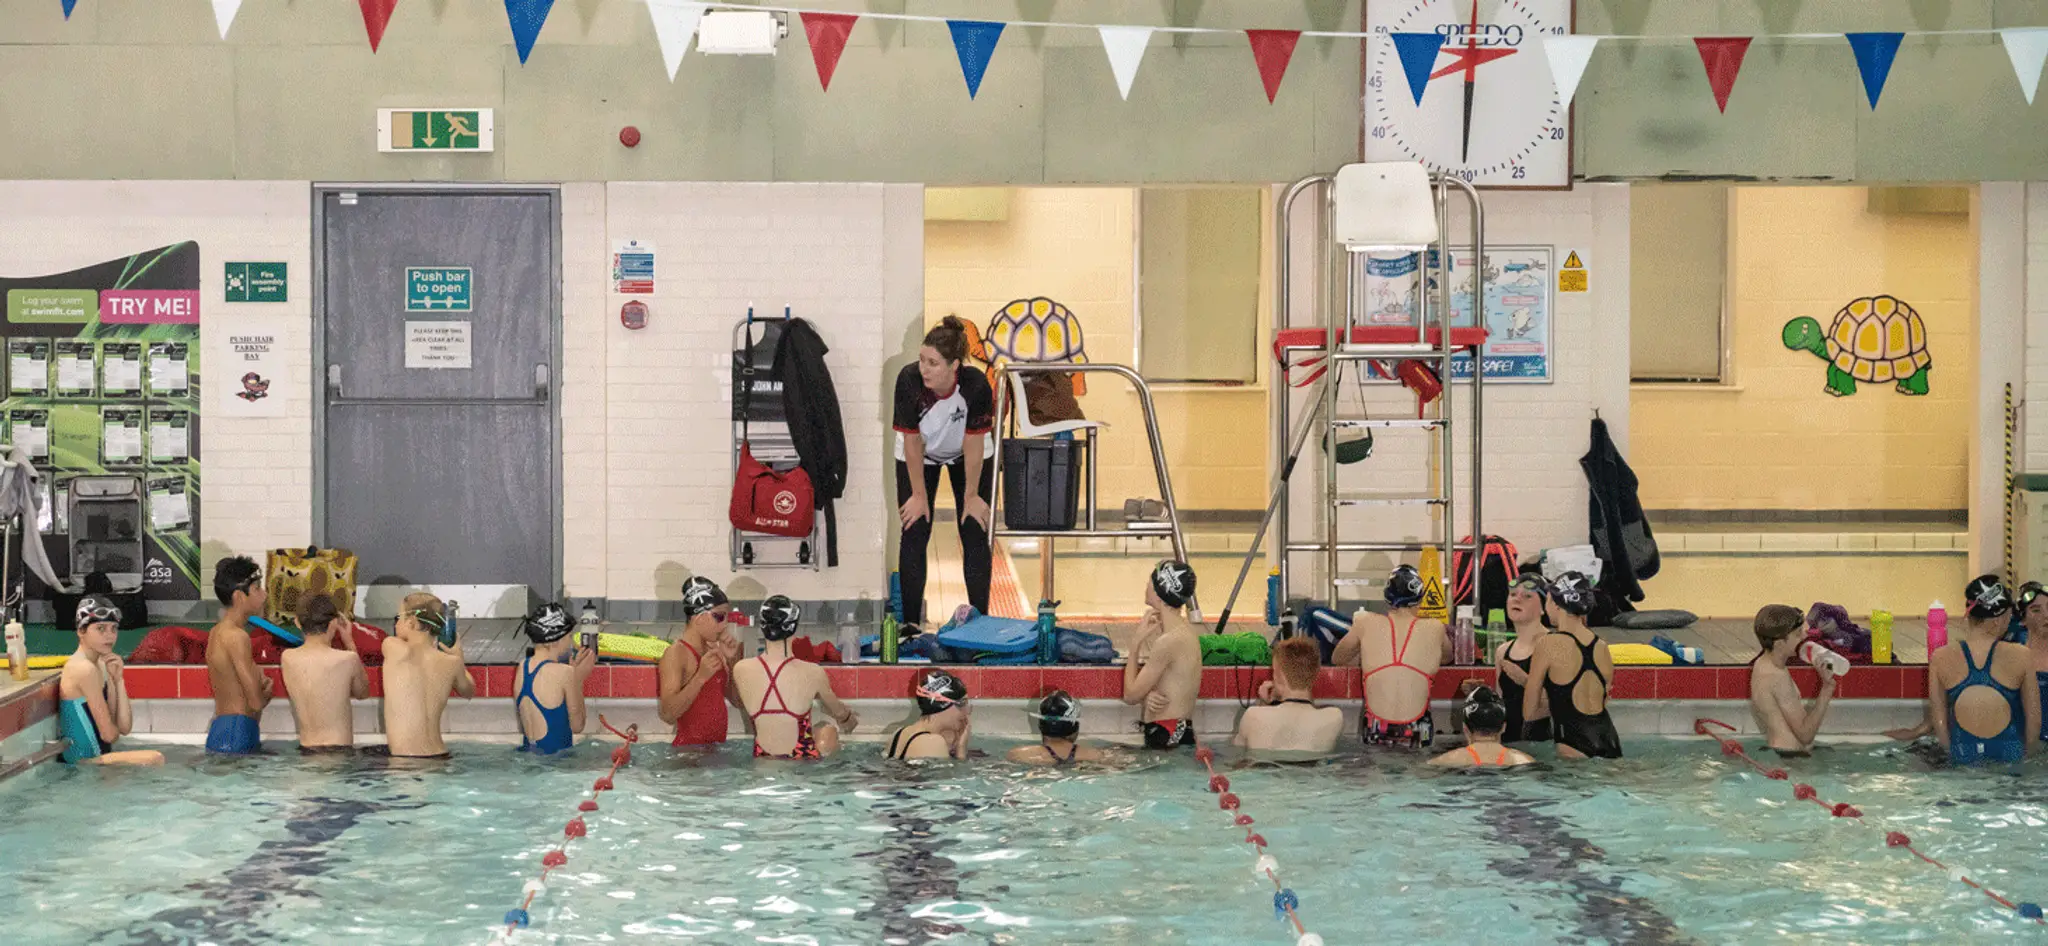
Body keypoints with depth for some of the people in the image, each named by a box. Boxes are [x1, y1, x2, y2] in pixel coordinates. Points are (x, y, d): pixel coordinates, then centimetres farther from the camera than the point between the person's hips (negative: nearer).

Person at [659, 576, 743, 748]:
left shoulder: (714, 649, 9)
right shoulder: (676, 654, -12)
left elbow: (737, 701, 13)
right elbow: (667, 714, -20)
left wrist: (732, 660, -1)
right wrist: (701, 677, -29)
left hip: (717, 747, 7)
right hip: (689, 747, -7)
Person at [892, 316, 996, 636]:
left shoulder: (976, 385, -36)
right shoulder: (908, 380, -35)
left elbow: (973, 445, -23)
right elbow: (912, 442, -23)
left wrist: (972, 495, -13)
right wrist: (919, 494, -14)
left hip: (967, 454, 0)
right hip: (920, 456, 0)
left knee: (975, 535, -3)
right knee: (914, 534, -5)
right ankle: (910, 621, 0)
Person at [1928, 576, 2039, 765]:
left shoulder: (1940, 659, -6)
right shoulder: (2021, 657, -9)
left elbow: (1939, 720, 2)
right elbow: (2034, 718, 1)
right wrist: (2026, 753, 16)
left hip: (1962, 759, 1)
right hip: (2010, 756, -1)